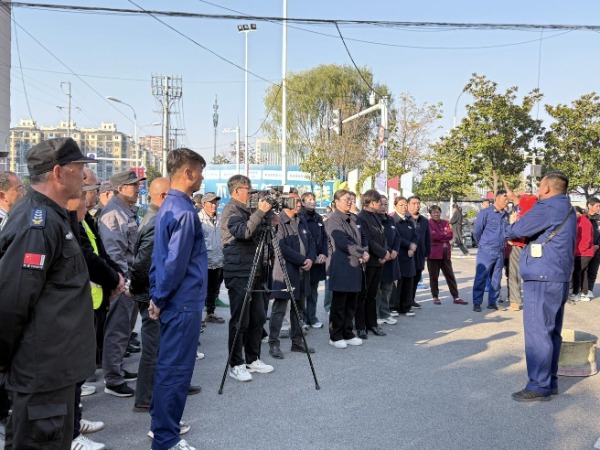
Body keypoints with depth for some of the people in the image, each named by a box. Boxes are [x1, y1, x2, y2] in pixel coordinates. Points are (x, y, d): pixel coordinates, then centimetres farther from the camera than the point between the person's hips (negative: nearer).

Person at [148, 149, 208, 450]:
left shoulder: (167, 207, 12)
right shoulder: (184, 211, -18)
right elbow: (176, 263, -21)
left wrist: (157, 296, 16)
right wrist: (160, 299, -10)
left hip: (172, 301, 10)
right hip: (184, 301, -10)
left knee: (168, 365, 19)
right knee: (176, 369, -2)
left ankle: (162, 421, 32)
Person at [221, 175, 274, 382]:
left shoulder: (246, 210, 17)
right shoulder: (230, 210, -9)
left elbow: (261, 232, 19)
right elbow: (243, 232, -25)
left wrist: (266, 214, 4)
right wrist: (259, 212, -23)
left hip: (253, 272, 9)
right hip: (238, 273, -9)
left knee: (258, 317, 12)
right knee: (240, 320, -4)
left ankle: (252, 359, 23)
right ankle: (235, 365, 5)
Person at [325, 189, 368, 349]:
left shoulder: (354, 219, 16)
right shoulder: (333, 220, -9)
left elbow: (362, 238, 17)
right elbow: (343, 242, -17)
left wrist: (365, 252, -2)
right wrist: (361, 253, -14)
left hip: (355, 266, 7)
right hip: (341, 267, -7)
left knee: (351, 303, 12)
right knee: (339, 304, 0)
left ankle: (348, 334, 22)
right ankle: (335, 336, 10)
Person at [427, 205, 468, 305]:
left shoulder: (445, 223, 15)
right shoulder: (428, 223, -1)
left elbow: (450, 235, 2)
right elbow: (432, 235, -16)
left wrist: (439, 235, -10)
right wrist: (444, 235, -6)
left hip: (445, 253, 5)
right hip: (433, 253, -5)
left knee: (450, 275, 6)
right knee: (434, 277, 2)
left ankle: (456, 297, 10)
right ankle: (435, 297, 12)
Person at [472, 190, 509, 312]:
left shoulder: (506, 215, 9)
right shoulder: (485, 213, -7)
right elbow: (477, 232, -2)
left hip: (500, 252, 5)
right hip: (486, 251, -5)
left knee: (496, 279, 10)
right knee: (481, 278, -4)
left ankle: (493, 302, 18)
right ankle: (477, 303, 1)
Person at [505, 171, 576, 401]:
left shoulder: (548, 208, -13)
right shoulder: (566, 210, 19)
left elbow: (519, 229, -11)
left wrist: (508, 229, 9)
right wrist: (519, 231, 8)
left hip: (541, 280, -10)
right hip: (559, 279, 10)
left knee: (537, 332, -6)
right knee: (551, 332, 13)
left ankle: (539, 386, -3)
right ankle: (550, 381, 20)